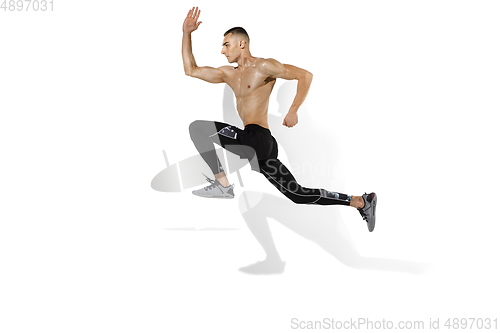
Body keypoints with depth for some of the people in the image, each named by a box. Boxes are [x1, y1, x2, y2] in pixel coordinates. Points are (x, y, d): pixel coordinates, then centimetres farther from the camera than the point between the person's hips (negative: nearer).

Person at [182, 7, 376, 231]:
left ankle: (222, 185, -7)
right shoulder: (228, 74, 22)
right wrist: (187, 33, 19)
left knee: (197, 128, -10)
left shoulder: (263, 66, -1)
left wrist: (293, 111, -13)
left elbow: (305, 75, -6)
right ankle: (361, 202, 15)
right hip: (254, 144, 9)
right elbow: (191, 70, 24)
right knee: (298, 194, 10)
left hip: (258, 138, -9)